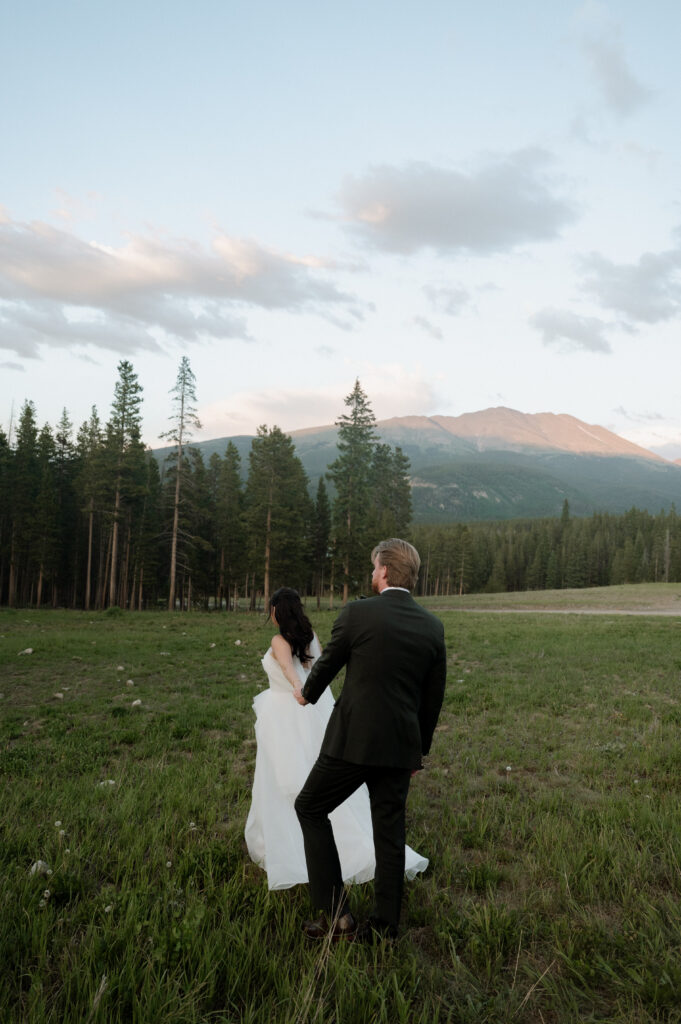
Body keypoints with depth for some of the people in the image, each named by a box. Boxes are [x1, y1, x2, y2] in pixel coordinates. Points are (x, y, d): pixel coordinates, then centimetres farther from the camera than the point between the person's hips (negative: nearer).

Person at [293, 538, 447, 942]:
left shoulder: (357, 613, -11)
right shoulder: (433, 627, 2)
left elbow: (327, 664, 3)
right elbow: (434, 697, 9)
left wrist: (307, 694, 25)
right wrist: (419, 751, 21)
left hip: (353, 740, -4)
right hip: (402, 747, 5)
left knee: (310, 808, 13)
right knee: (390, 832, 15)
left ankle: (336, 914, 12)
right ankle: (384, 927, 24)